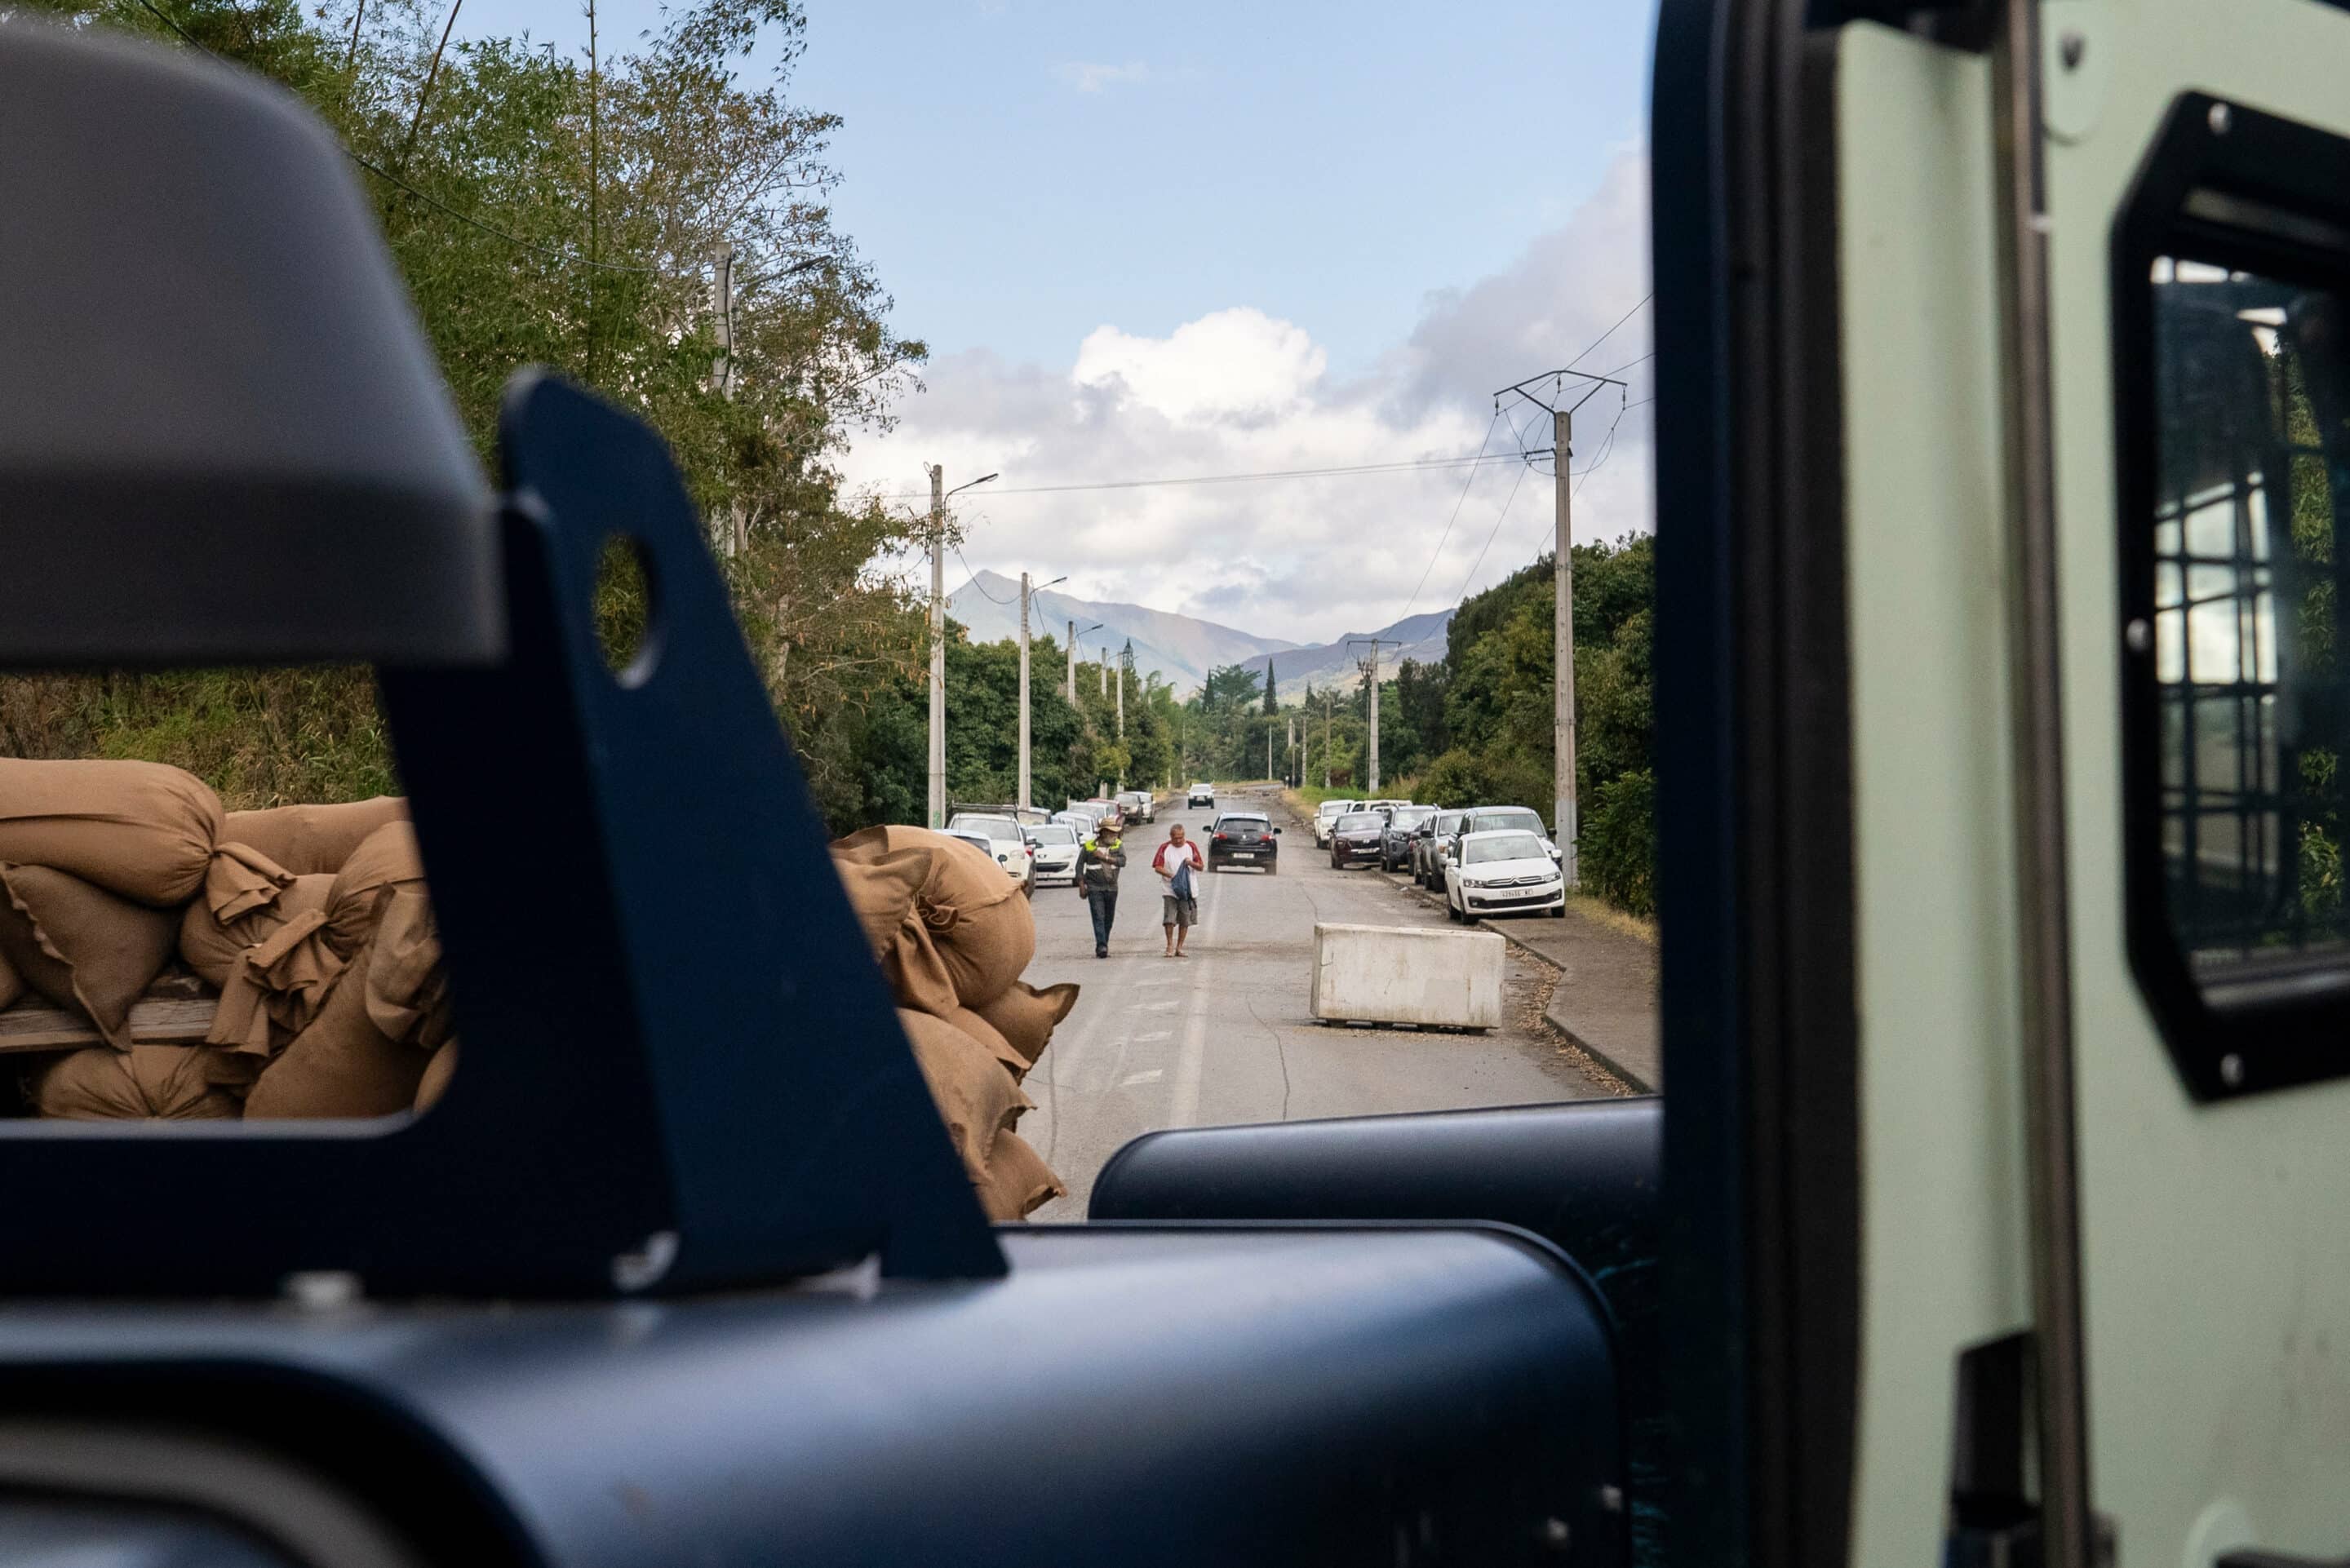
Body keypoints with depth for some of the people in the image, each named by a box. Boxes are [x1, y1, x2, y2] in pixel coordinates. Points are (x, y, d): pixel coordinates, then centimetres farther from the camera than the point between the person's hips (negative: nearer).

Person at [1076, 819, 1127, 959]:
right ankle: (1101, 947, -21)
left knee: (1109, 919, 9)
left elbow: (1123, 861, -13)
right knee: (1099, 917, -14)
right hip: (1094, 888, -3)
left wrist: (1104, 857, -19)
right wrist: (1081, 885, -2)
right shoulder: (1089, 846, -2)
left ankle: (1103, 947, 19)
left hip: (1112, 888, 3)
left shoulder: (1118, 845, 3)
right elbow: (1079, 865, 3)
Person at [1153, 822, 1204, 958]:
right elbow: (1157, 867, -3)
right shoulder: (1165, 848, 2)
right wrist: (1170, 875, -19)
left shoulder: (1191, 846, 5)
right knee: (1169, 920, -9)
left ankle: (1179, 947, 14)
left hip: (1188, 890, 1)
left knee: (1185, 921, 5)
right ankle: (1170, 945, 4)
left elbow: (1201, 867, 5)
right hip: (1170, 890, -1)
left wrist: (1191, 863, -16)